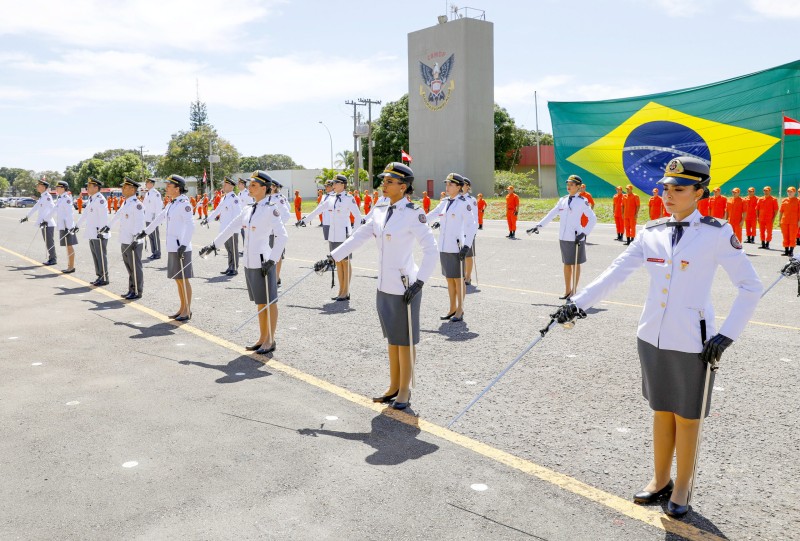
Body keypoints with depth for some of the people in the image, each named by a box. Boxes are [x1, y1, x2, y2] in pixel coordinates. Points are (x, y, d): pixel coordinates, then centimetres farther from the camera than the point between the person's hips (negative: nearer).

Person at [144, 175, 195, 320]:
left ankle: (187, 311, 5)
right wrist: (146, 231, 35)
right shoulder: (172, 204, 15)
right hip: (172, 247, 9)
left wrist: (184, 244, -30)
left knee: (183, 279, -2)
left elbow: (190, 225, -23)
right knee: (177, 279, 13)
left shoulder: (184, 204, -13)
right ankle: (182, 308, 21)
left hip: (181, 247, -9)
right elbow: (160, 218, 29)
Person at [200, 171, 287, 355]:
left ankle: (270, 340, 13)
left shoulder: (271, 208, -11)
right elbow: (231, 228, 20)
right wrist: (213, 245, 21)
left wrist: (272, 260, -23)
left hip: (263, 262, -7)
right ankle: (262, 338, 25)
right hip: (249, 262, 7)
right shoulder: (249, 209, 11)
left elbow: (282, 236, -18)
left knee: (269, 302, 3)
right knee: (260, 303, 15)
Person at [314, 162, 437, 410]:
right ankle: (394, 387, 31)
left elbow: (430, 248, -17)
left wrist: (419, 282, -22)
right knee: (392, 339, 17)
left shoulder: (413, 214, -15)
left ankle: (405, 391, 22)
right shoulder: (379, 211, 6)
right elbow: (358, 237, 11)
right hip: (384, 286, 7)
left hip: (404, 286, -7)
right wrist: (332, 257, 9)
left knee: (404, 341, 6)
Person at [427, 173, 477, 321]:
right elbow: (432, 215, 15)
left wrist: (466, 246, -21)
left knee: (458, 279, 3)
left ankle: (460, 310, 14)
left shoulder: (463, 203, -10)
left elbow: (472, 225, -13)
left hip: (456, 248, -6)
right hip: (443, 247, 7)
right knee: (449, 279, 14)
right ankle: (452, 309, 25)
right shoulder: (444, 202, 9)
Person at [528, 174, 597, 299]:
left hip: (575, 238, -5)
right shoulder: (562, 200, 10)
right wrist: (538, 226, 2)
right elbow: (551, 214, 10)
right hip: (563, 237, 5)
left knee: (576, 264, 5)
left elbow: (593, 219, -5)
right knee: (566, 264, 11)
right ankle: (567, 291, 21)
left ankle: (574, 291, 13)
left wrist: (584, 233, -14)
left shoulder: (582, 201, -4)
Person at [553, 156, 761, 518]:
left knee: (686, 418, 10)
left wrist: (727, 335, -11)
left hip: (692, 343, -4)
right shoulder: (651, 232, 2)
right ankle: (660, 481, 33)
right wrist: (579, 303, -12)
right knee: (661, 412, 17)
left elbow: (750, 286, -5)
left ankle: (682, 488, 29)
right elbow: (616, 272, -2)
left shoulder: (717, 233, -9)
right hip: (652, 338, 4)